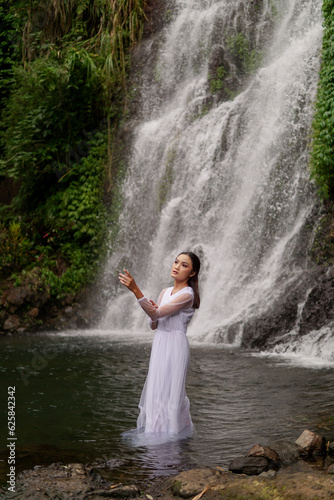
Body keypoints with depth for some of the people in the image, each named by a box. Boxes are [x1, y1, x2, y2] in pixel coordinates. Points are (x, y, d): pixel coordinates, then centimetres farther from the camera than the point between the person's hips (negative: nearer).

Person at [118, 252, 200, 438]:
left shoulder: (187, 295, -11)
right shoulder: (165, 292, 14)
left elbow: (156, 313, -22)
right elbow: (154, 325, 17)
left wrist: (135, 290, -30)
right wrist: (154, 316, -7)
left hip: (176, 346, -8)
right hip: (160, 344, 8)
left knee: (170, 392, -6)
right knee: (156, 391, 10)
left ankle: (170, 433, 3)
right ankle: (155, 430, 20)